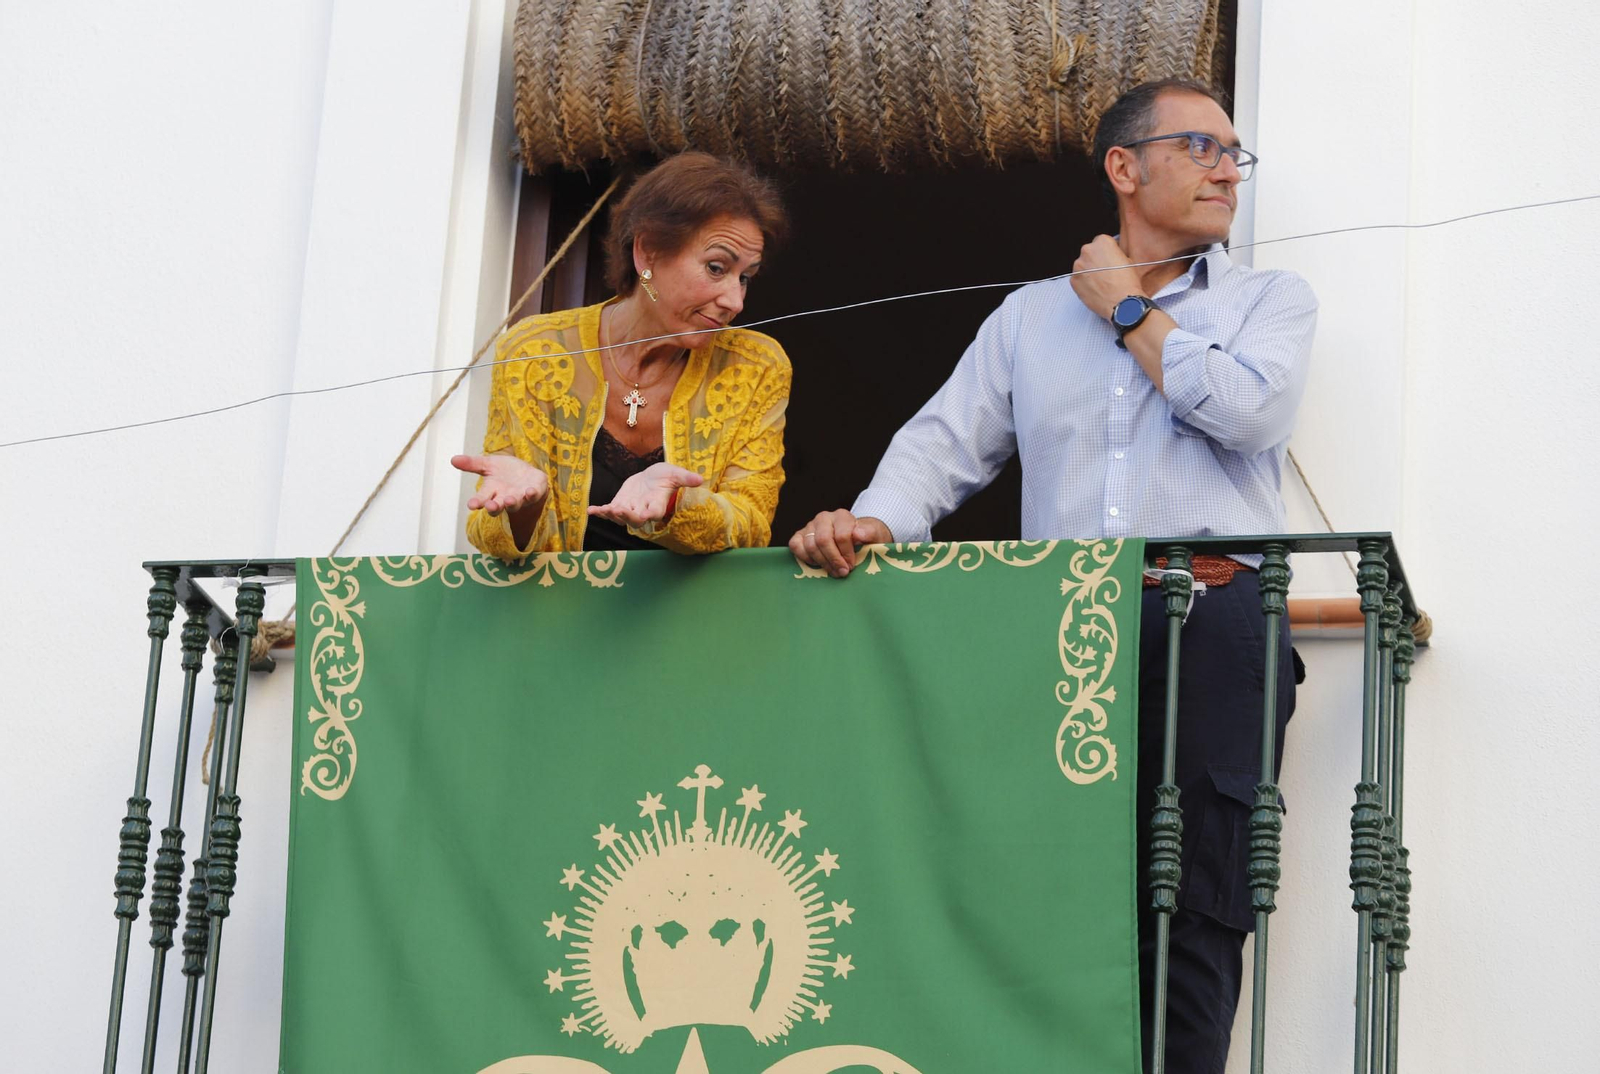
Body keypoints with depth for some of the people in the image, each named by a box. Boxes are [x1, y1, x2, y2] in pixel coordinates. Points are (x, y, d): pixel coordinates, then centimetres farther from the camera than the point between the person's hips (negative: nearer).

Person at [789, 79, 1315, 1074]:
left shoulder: (1271, 300, 17)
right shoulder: (1032, 315, 24)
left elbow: (1250, 411, -3)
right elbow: (948, 441, 15)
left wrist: (1130, 311, 7)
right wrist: (875, 521, -6)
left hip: (1209, 620, -2)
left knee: (1191, 913, -10)